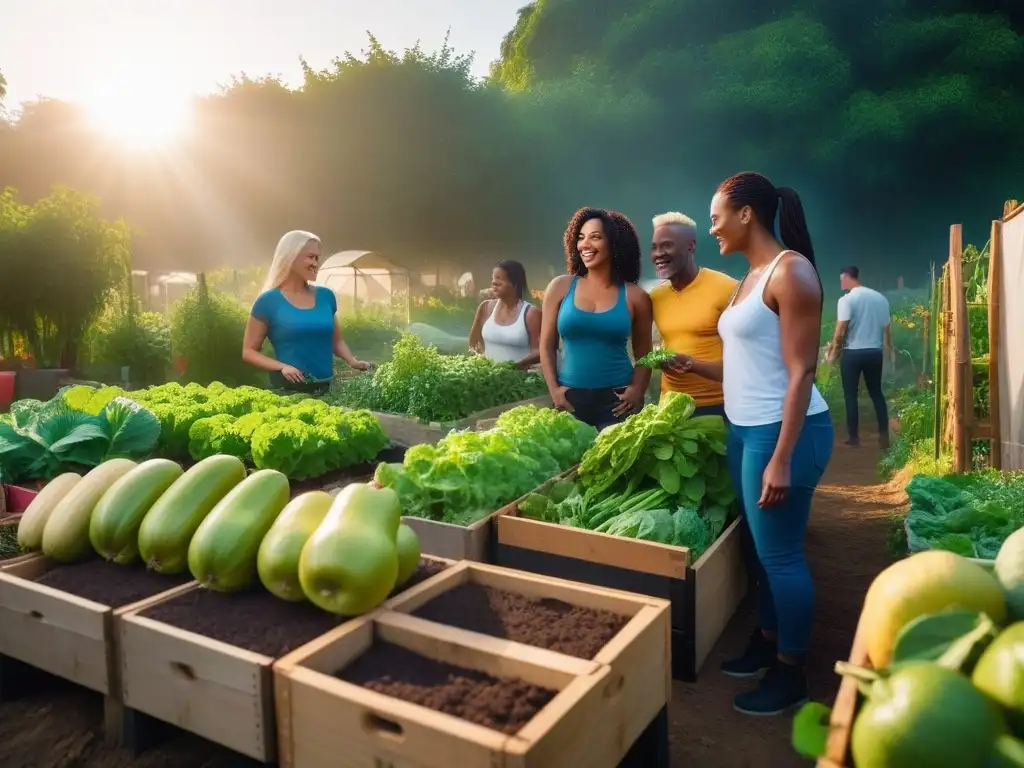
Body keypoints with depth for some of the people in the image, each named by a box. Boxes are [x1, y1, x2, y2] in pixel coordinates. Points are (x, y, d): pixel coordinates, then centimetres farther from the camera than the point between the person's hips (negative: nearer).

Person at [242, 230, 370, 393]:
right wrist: (282, 367, -16)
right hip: (289, 388, -4)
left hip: (325, 387, 4)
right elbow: (249, 351, 0)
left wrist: (353, 361, -1)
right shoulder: (269, 301, -4)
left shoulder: (326, 296, 8)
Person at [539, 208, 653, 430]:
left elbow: (643, 354, 8)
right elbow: (547, 347, 6)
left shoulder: (634, 296, 3)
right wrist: (554, 389, -3)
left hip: (617, 400, 0)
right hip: (570, 399, 1)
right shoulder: (560, 287, 3)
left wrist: (637, 391, -8)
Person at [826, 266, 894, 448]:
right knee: (876, 393, 15)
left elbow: (841, 332, -14)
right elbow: (887, 329, 11)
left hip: (853, 353, -5)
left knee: (851, 395, 5)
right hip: (875, 352, 5)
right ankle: (884, 435, 12)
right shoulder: (880, 298, 7)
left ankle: (854, 437, 8)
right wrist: (890, 352, 22)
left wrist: (833, 353, -2)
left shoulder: (847, 299, -10)